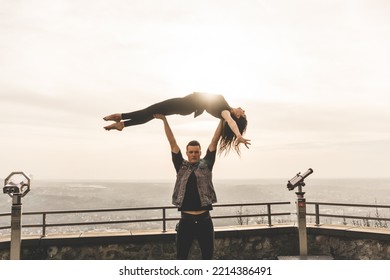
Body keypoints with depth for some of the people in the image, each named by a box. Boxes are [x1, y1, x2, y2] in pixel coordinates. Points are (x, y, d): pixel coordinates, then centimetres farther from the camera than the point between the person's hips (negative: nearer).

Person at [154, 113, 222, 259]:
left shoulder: (206, 165, 6)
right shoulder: (181, 166, 7)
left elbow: (214, 141, 1)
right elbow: (173, 143, 4)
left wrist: (222, 119, -2)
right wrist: (164, 120, 2)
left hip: (204, 219, 0)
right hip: (186, 220, 0)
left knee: (207, 256, 11)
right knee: (181, 257, 7)